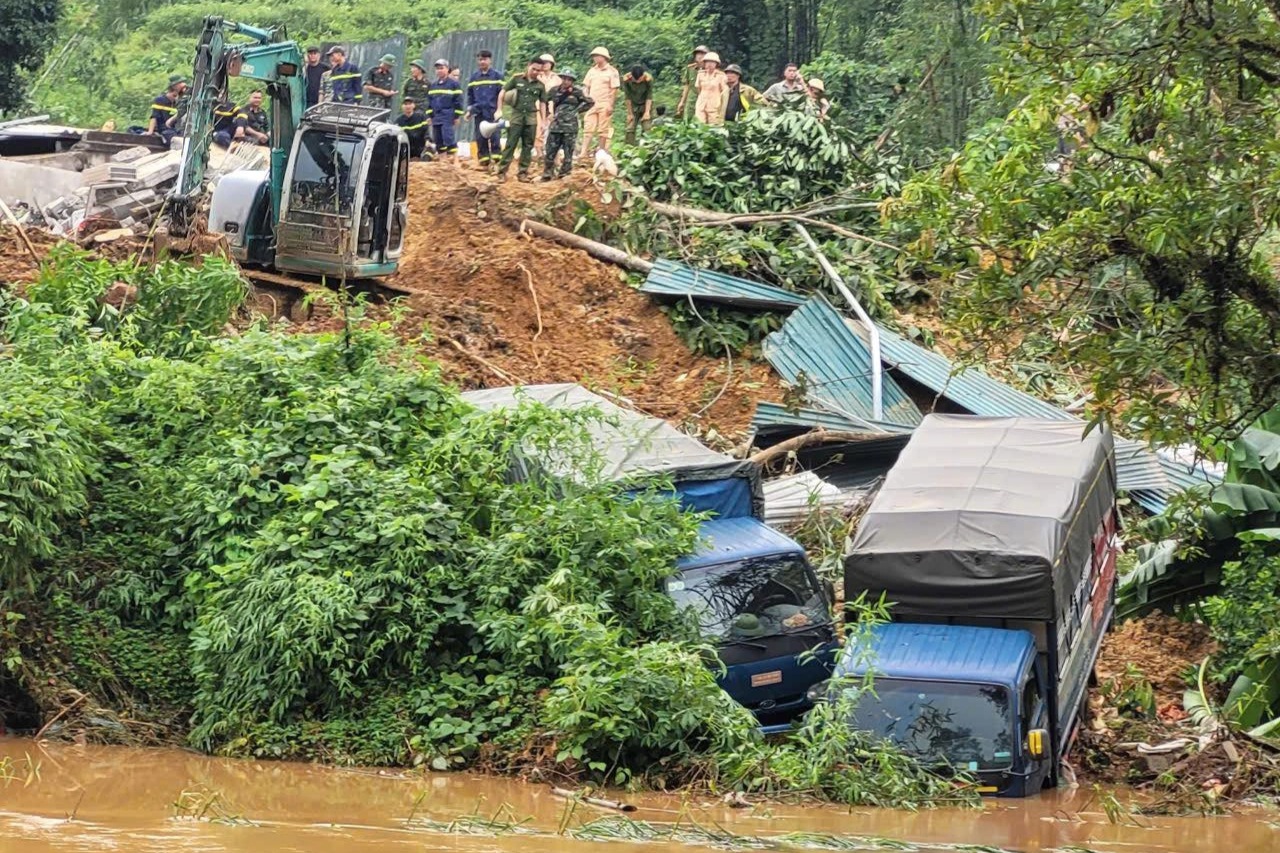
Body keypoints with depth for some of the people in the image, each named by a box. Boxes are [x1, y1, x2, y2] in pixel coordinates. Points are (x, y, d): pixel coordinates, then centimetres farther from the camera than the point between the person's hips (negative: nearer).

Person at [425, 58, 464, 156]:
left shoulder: (454, 84, -3)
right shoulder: (433, 85, 16)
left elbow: (458, 100, -5)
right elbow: (429, 101, 21)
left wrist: (457, 116, -9)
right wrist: (429, 115, 14)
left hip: (449, 118, -7)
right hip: (436, 118, 7)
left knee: (449, 139, -14)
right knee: (438, 140, 8)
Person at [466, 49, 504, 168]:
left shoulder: (496, 75, 1)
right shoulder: (474, 76, 11)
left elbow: (501, 93, -1)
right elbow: (470, 94, 16)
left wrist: (499, 109, -8)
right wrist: (470, 109, 8)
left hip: (493, 112, -4)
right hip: (479, 112, 4)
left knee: (494, 137, -9)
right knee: (480, 138, 3)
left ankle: (496, 162, -8)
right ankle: (484, 162, 8)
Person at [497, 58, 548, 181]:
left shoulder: (540, 85, 5)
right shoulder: (517, 79, -1)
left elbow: (542, 103, 11)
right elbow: (503, 92, 3)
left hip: (531, 117, 2)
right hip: (516, 115, -2)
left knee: (527, 146, 5)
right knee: (510, 145, -5)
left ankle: (523, 173, 12)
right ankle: (502, 172, -5)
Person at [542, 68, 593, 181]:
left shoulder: (577, 92, -1)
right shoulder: (556, 91, 8)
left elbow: (590, 102, 6)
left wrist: (577, 110, 2)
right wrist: (553, 114, 14)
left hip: (570, 126, -3)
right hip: (556, 125, 4)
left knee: (568, 153, -1)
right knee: (550, 150, 3)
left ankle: (564, 174, 6)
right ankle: (547, 173, 12)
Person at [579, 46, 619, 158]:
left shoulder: (611, 71, -2)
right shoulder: (592, 71, 13)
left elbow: (614, 89, -5)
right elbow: (586, 86, 18)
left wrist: (610, 105, -11)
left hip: (605, 105, -5)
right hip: (592, 103, 5)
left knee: (603, 130, 0)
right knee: (588, 128, -1)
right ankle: (583, 152, -5)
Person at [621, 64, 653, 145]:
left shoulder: (648, 79, -23)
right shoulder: (626, 79, -21)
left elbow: (649, 97, -17)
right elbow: (627, 97, -14)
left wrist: (647, 112, -21)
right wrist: (630, 113, -11)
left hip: (645, 105, -1)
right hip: (633, 105, 1)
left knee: (647, 128, -12)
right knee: (630, 128, -7)